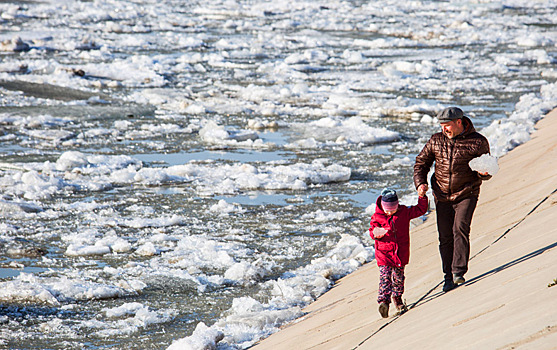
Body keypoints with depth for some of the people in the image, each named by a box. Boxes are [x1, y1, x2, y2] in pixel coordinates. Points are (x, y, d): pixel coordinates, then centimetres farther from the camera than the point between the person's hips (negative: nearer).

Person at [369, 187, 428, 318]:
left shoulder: (404, 212, 3)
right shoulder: (377, 216, -2)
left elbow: (420, 210, 9)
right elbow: (372, 230, 2)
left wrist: (422, 197, -4)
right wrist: (376, 233, -21)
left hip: (401, 252, 3)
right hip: (384, 253, -3)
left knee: (398, 277, 12)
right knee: (385, 277, -15)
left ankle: (397, 298, 33)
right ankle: (383, 301, -25)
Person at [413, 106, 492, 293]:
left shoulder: (478, 142, -6)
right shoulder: (436, 140, 3)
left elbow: (486, 171, 3)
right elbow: (421, 162, 13)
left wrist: (483, 172, -21)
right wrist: (420, 183, -2)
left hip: (466, 195, -3)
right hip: (442, 197, 3)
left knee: (460, 229, -21)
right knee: (445, 237, 2)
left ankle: (459, 272, -20)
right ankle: (449, 277, 12)